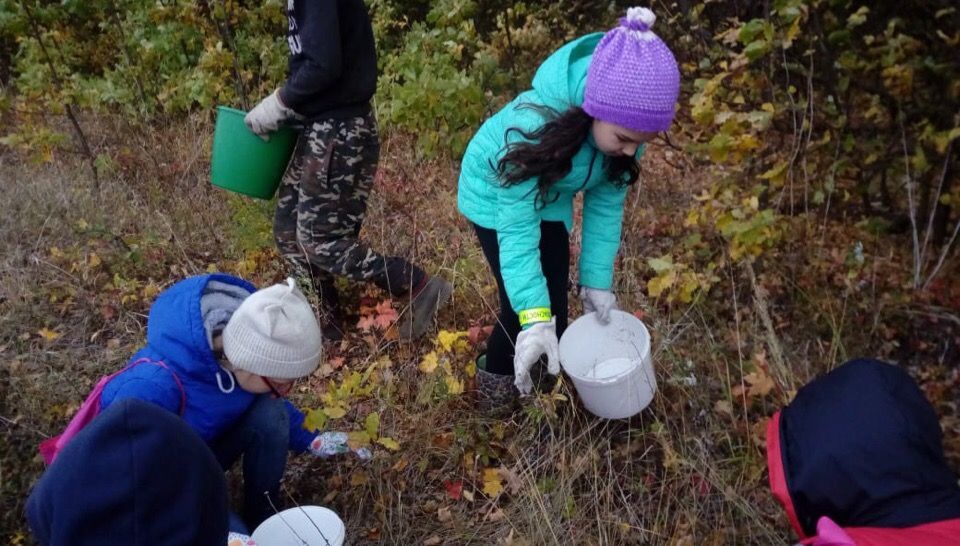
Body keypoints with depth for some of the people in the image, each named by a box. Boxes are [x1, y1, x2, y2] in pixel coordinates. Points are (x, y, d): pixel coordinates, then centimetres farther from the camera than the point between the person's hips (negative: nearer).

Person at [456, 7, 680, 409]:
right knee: (527, 305, -10)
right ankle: (496, 377, 18)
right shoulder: (534, 125, -42)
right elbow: (517, 229, -39)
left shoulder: (621, 127, -25)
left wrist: (597, 280, -15)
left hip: (550, 199, 5)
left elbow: (607, 203, -12)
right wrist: (533, 318, -46)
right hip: (496, 194, -5)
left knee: (554, 303, 7)